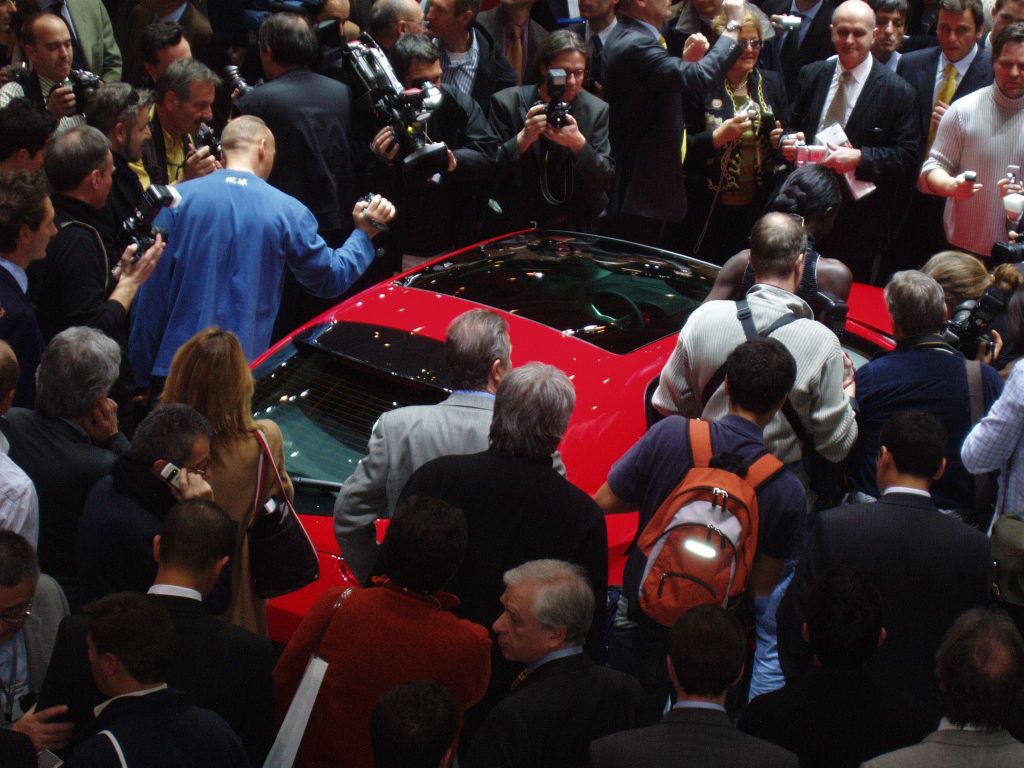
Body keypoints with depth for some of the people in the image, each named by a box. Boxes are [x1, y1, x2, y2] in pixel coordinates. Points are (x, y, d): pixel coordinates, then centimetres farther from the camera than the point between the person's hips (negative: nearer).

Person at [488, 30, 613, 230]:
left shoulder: (596, 110, 1)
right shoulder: (506, 103, -3)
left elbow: (605, 180, -3)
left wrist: (579, 144, -21)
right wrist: (524, 138, -22)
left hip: (578, 227, 3)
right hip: (520, 226, -3)